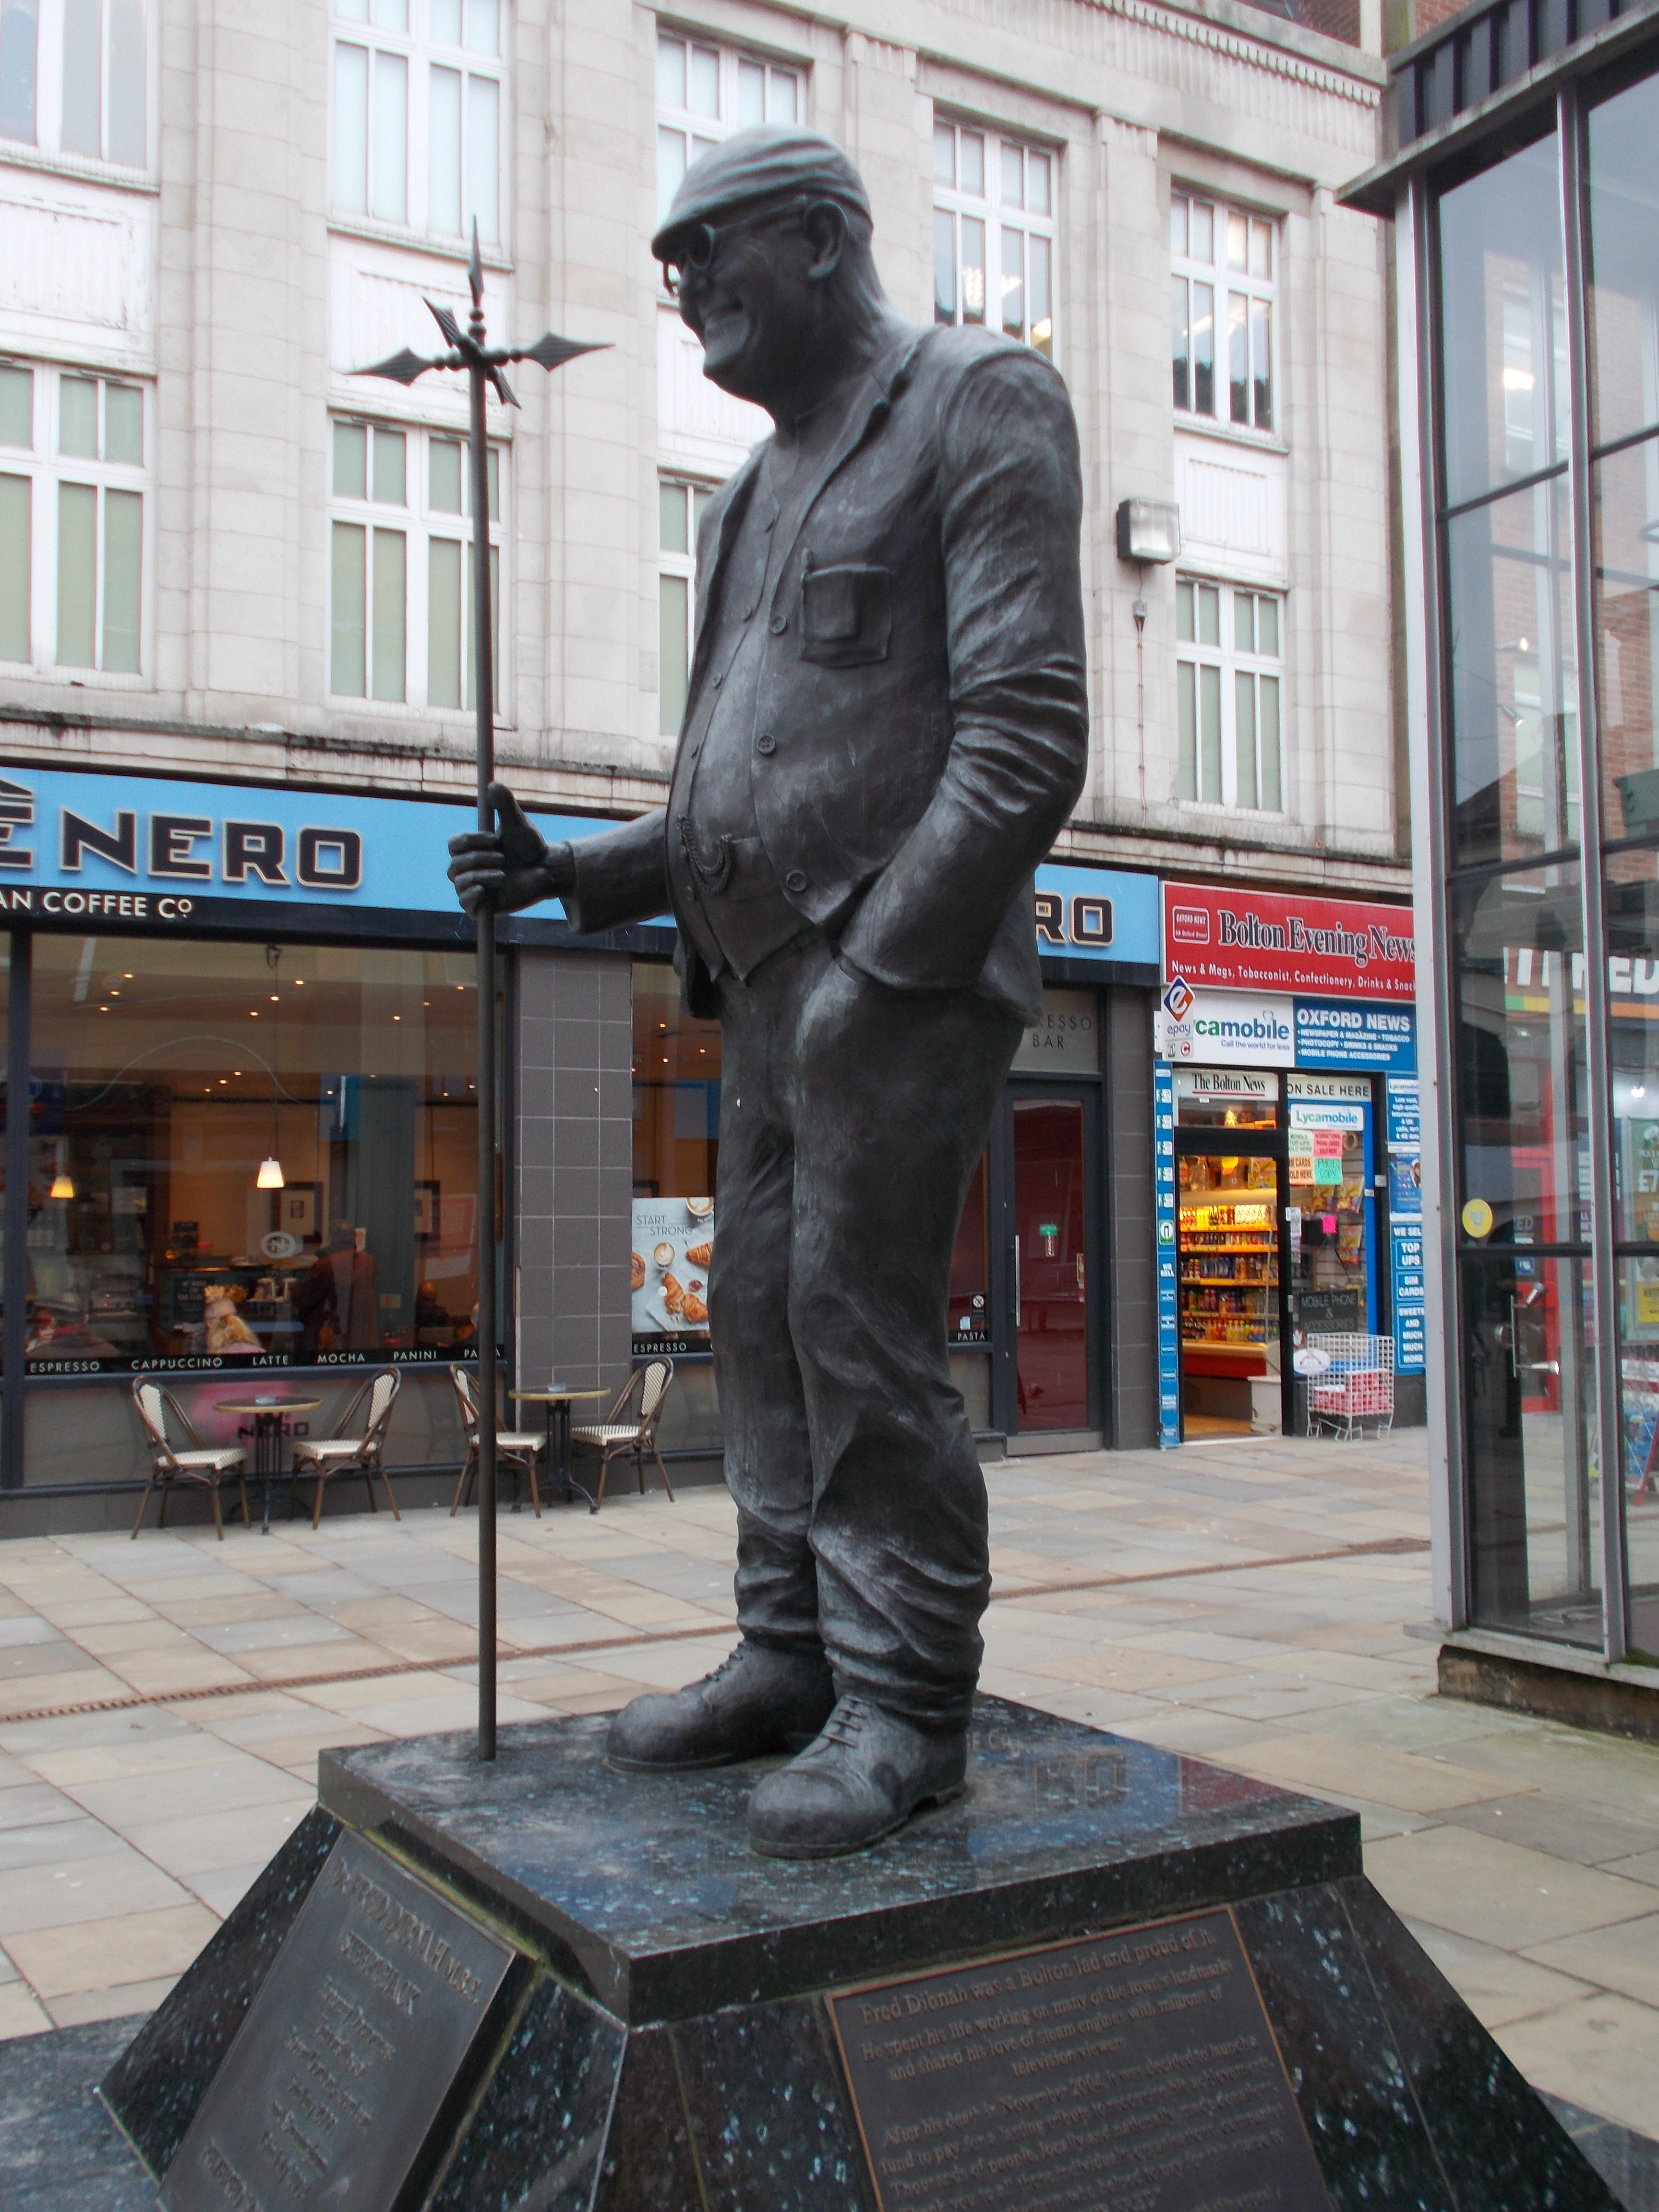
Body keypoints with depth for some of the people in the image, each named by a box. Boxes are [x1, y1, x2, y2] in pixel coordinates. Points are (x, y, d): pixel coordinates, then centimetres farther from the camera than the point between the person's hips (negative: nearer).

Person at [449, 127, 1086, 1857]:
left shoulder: (978, 403, 0)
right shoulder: (758, 492, 24)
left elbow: (1027, 729, -12)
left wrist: (884, 955, -19)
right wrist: (578, 873, 10)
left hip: (895, 971, -8)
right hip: (764, 974, 9)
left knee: (859, 1326, -9)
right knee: (761, 1315, 8)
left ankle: (904, 1708, 2)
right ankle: (793, 1651, 19)